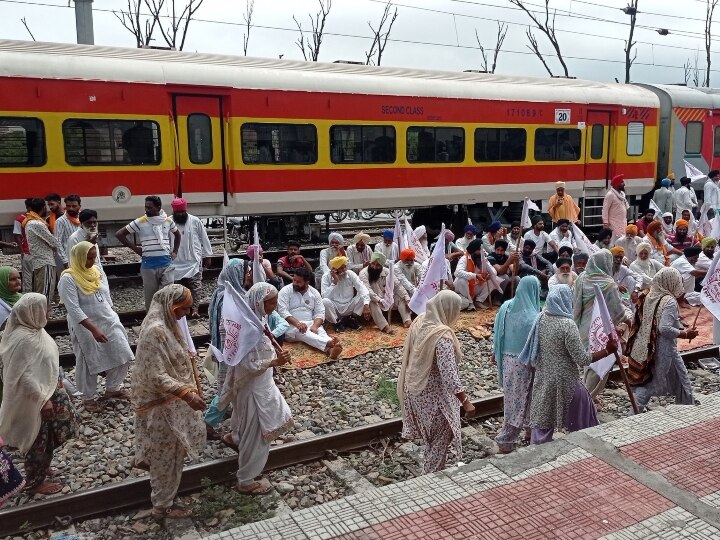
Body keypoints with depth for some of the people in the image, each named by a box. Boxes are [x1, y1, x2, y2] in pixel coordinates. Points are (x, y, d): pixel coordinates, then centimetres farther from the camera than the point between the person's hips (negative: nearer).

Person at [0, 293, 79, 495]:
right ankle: (34, 482, 24)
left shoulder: (33, 330, 0)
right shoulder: (23, 339, -29)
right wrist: (42, 400, -23)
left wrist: (54, 387, 20)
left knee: (46, 438, 24)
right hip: (35, 399, -9)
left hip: (46, 390, 9)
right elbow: (24, 376, -28)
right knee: (39, 439, 7)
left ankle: (39, 467, 43)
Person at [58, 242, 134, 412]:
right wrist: (94, 329, -28)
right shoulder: (68, 279, -18)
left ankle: (112, 388, 27)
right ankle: (89, 397, 26)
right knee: (89, 362, 6)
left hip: (108, 320, 6)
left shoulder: (97, 270, 3)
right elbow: (74, 310, -24)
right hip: (85, 327, -6)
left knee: (121, 354, 6)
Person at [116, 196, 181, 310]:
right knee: (150, 296, 6)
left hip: (166, 263, 1)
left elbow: (177, 235, 24)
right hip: (149, 264, -1)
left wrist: (175, 252, 14)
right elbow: (119, 234, 3)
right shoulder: (139, 222, -3)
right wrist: (134, 248, -1)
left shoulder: (168, 221, 4)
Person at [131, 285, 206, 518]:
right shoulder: (155, 331, -30)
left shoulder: (165, 323, 1)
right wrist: (187, 394, -37)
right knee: (168, 453, 8)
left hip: (169, 399, 9)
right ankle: (163, 505, 25)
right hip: (164, 404, -9)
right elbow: (157, 377, -32)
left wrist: (192, 386, 18)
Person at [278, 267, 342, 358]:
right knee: (300, 332, -35)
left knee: (320, 330, -29)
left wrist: (315, 326, -20)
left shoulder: (314, 292, 8)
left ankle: (330, 349, -61)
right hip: (291, 325, -3)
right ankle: (328, 343, -61)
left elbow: (320, 313, 1)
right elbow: (283, 311, -12)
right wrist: (297, 323, -28)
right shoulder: (285, 291, -2)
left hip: (310, 324, 3)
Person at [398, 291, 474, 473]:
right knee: (440, 440, 12)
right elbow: (449, 376, -31)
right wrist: (466, 402, -24)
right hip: (434, 396, -9)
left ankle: (430, 473, 42)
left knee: (433, 437, 27)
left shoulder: (420, 322, -4)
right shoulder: (442, 336, -30)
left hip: (416, 389, 9)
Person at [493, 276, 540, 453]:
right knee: (519, 401, 8)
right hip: (523, 364, -6)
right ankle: (505, 440, 16)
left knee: (512, 398, 21)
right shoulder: (532, 317, -23)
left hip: (507, 361, 6)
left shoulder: (505, 307, -5)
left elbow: (498, 335, 4)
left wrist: (498, 355, 17)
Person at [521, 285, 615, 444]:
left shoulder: (540, 318, -4)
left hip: (542, 379, 6)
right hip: (564, 381, -6)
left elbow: (532, 351, 6)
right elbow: (583, 360, -19)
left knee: (542, 421, 16)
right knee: (583, 422, 18)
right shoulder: (567, 325, -23)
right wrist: (607, 350, -12)